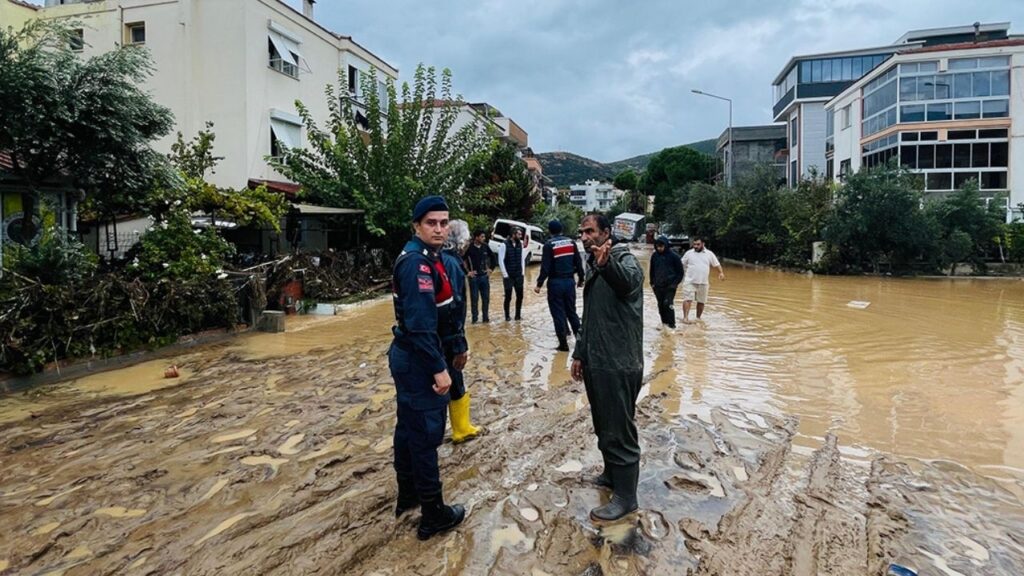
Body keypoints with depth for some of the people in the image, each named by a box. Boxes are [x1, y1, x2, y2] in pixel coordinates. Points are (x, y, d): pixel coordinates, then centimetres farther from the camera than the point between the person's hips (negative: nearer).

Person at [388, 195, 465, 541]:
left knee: (409, 427, 20)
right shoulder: (417, 263, -21)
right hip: (418, 360, -10)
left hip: (407, 356, 10)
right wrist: (438, 368, -25)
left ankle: (408, 494, 36)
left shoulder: (424, 257, 11)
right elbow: (420, 323, -28)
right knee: (426, 433, 0)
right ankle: (434, 514, 13)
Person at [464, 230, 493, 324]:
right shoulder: (470, 248, -12)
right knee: (474, 298, 3)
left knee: (486, 298, 7)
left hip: (484, 276, 4)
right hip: (474, 276, -4)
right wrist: (467, 272, -9)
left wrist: (490, 268, 13)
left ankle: (486, 317, 17)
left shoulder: (485, 247, 3)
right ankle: (474, 318, 12)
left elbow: (493, 257, 18)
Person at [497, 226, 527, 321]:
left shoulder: (520, 244, 4)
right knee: (508, 297, 1)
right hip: (508, 276, -5)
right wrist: (505, 275, -12)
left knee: (520, 296, 6)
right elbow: (500, 261, -11)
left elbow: (522, 258, 11)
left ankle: (518, 315, 19)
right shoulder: (504, 245, -12)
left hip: (519, 275, 5)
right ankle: (507, 316, 16)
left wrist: (522, 272, 7)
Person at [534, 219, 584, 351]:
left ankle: (563, 343, 5)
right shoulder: (571, 242, 4)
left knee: (558, 313, 2)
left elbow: (545, 266, -14)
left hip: (555, 282, -4)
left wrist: (539, 284, -9)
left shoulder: (549, 244, -9)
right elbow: (578, 262, 7)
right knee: (571, 311, 16)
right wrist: (581, 278, 18)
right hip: (569, 281, 5)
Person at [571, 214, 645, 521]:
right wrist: (579, 354, 20)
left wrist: (607, 264, -60)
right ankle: (612, 474, 39)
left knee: (619, 430, 1)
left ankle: (625, 496, 14)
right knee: (603, 427, 21)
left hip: (619, 365, -9)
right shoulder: (593, 268, 14)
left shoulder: (625, 260, -13)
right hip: (595, 363, 9)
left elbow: (628, 280, -40)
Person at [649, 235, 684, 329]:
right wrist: (652, 282, 9)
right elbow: (652, 270, 15)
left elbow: (680, 271, -2)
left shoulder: (673, 256, -8)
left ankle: (672, 325, -6)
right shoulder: (654, 256, 3)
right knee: (661, 305, 9)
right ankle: (664, 323, 22)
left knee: (668, 304, -14)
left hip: (670, 286, -4)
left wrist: (675, 283, -8)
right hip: (658, 286, 4)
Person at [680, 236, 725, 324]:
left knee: (701, 301, 10)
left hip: (703, 283, 2)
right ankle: (685, 317, -14)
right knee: (687, 299, -12)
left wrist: (721, 272, -6)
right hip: (690, 281, -2)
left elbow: (717, 264, 10)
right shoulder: (689, 253, 4)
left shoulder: (709, 254, 6)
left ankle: (698, 318, 25)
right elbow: (681, 265, 9)